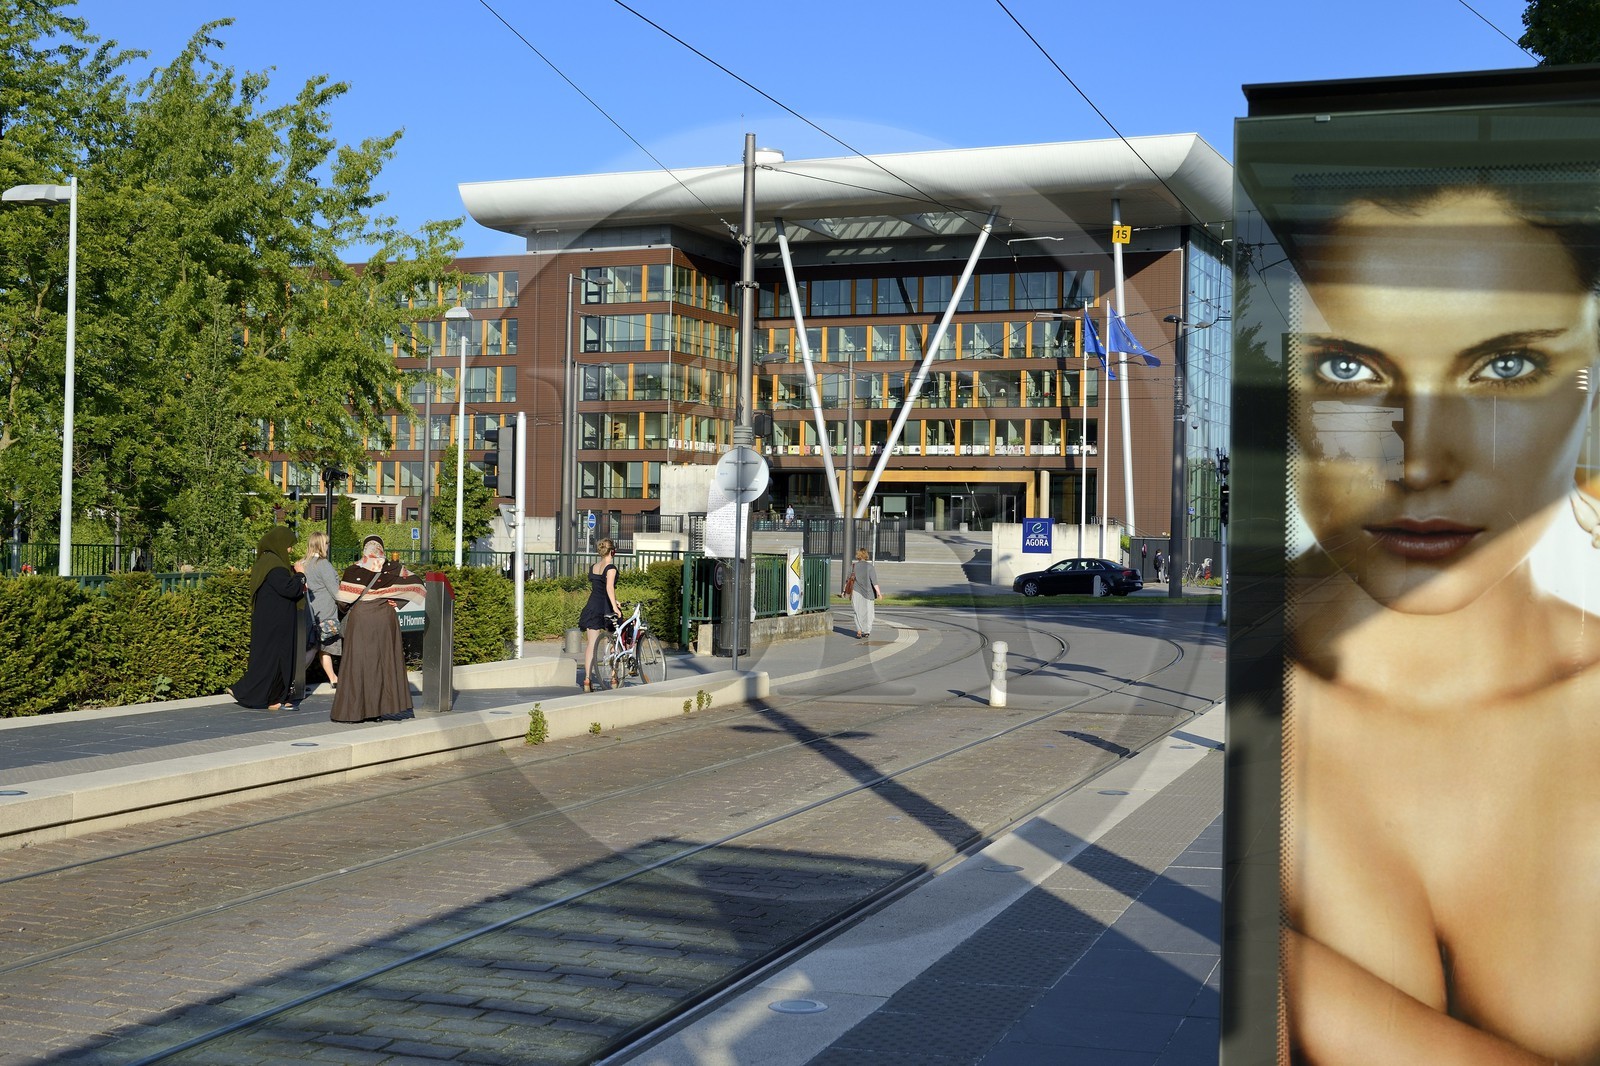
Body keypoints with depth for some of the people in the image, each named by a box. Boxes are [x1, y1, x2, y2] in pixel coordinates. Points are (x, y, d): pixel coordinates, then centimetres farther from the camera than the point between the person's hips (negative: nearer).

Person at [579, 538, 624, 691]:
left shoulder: (592, 567, 12)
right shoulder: (610, 568, -10)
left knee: (591, 644, 3)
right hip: (604, 609, -6)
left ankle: (587, 679, -3)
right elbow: (609, 587, -23)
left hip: (591, 608, 6)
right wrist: (614, 606, -26)